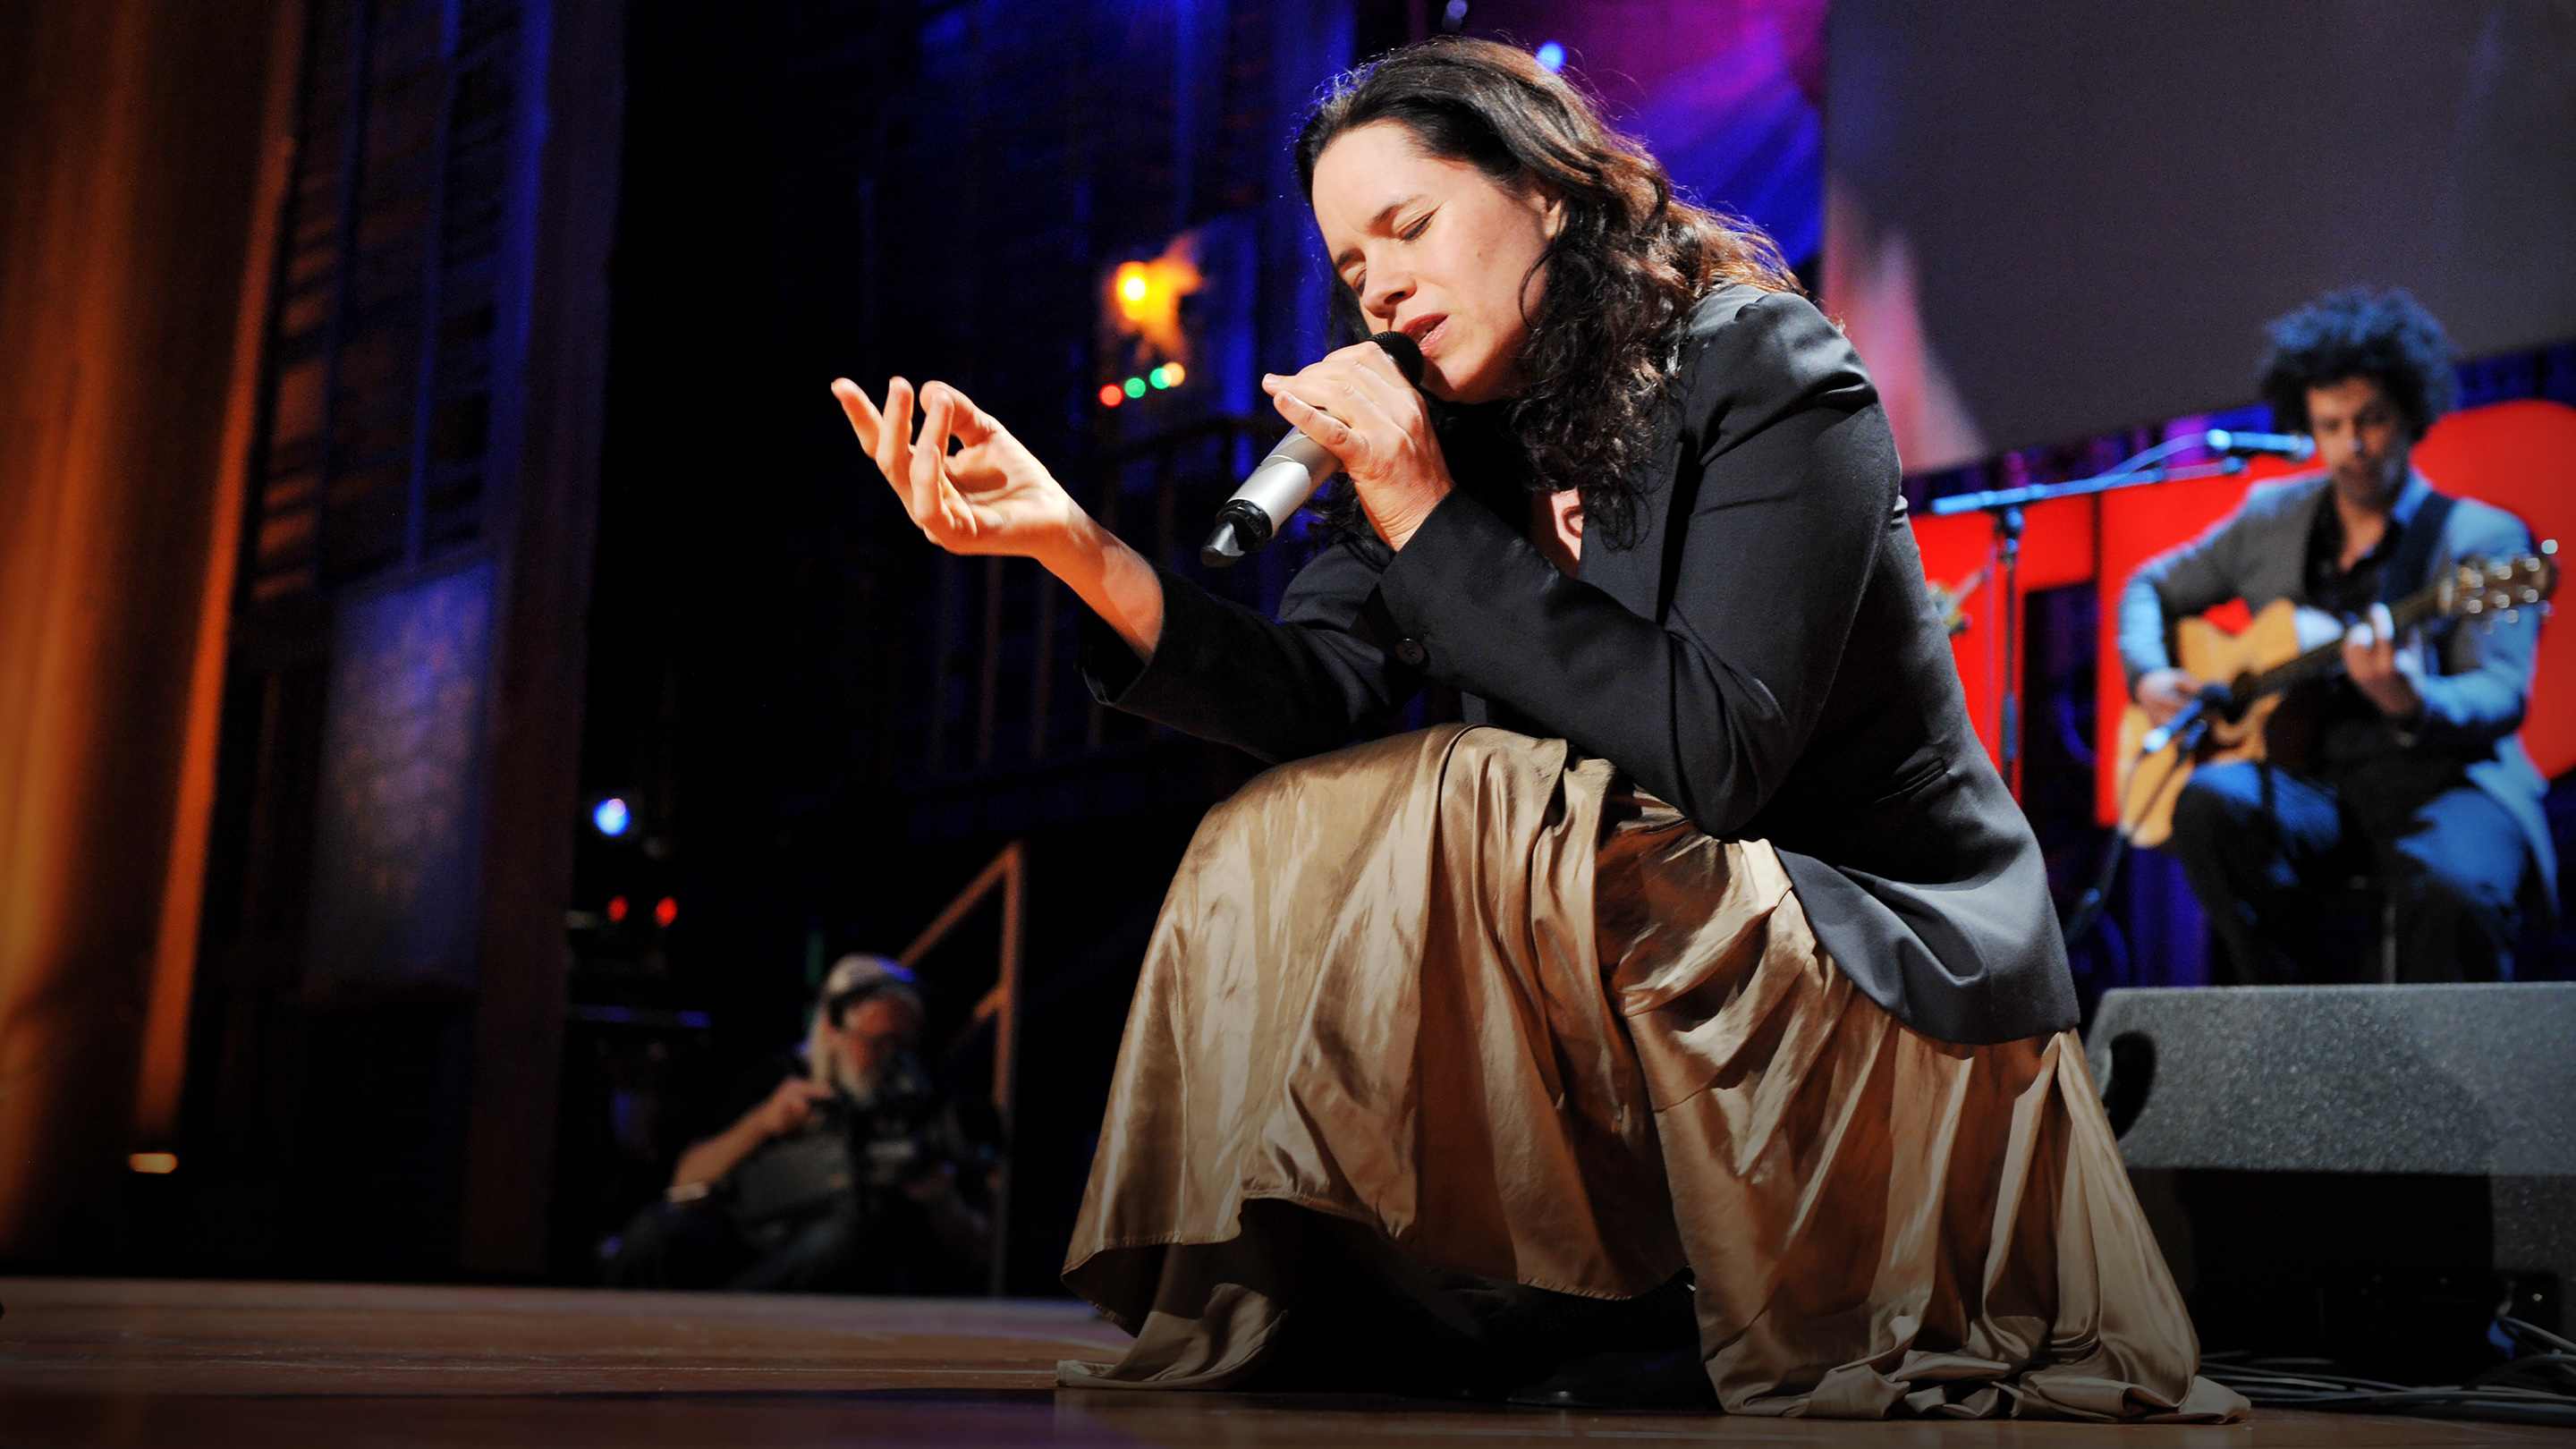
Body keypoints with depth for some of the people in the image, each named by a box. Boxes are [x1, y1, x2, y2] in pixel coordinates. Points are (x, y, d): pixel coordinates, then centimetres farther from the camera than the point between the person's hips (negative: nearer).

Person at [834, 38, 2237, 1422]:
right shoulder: (1462, 433, 6)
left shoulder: (1764, 372, -12)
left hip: (1898, 981, -7)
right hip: (1650, 975, 7)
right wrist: (1078, 548, -26)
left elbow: (1714, 755, -26)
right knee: (1279, 842, -8)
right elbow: (1322, 691, -11)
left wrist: (1436, 527, -25)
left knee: (1464, 815, -26)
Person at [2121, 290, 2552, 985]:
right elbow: (2151, 587, 27)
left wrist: (2413, 704, -32)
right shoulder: (2271, 519, 16)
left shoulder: (2482, 538, 3)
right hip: (2310, 782, 4)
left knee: (2455, 892, -37)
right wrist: (2149, 677, 5)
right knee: (2212, 802, -30)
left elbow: (2501, 695, -8)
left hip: (2440, 779, -4)